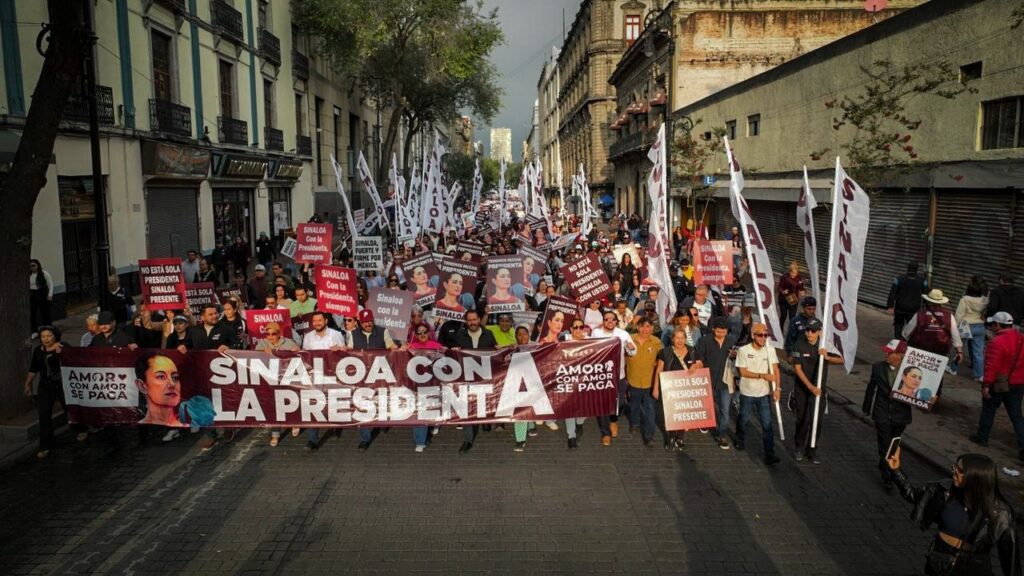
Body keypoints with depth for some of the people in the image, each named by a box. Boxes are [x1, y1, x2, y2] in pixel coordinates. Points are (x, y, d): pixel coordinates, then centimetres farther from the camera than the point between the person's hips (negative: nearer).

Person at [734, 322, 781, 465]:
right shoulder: (744, 350, -13)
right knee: (744, 419, 17)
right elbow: (743, 372, -14)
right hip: (747, 393, -1)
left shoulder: (770, 350, -4)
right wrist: (763, 375, -20)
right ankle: (740, 440, 43)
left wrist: (777, 388, -13)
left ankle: (769, 455, 1)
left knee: (767, 424, -2)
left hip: (764, 394, 2)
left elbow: (775, 370, -4)